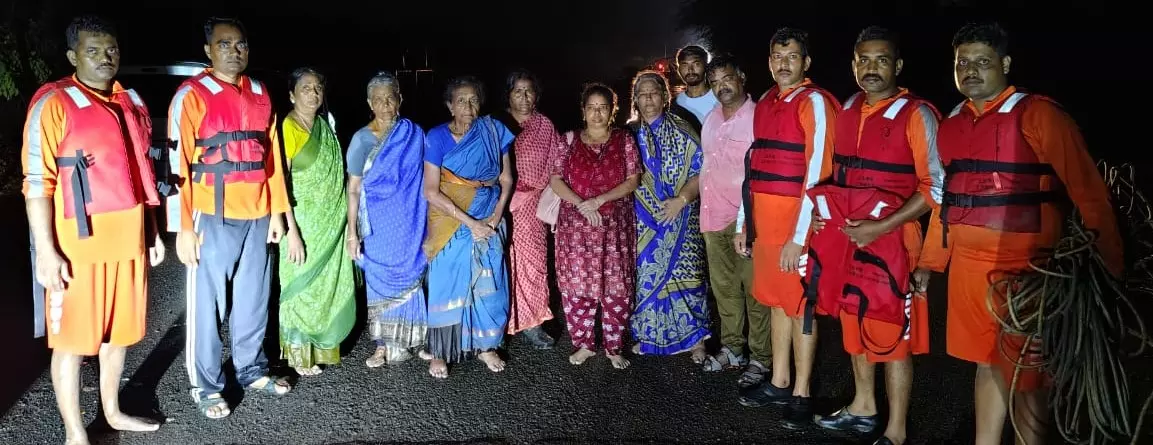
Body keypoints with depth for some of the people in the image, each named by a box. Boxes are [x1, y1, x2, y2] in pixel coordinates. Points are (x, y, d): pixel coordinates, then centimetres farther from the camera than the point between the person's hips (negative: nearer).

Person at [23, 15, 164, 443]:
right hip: (78, 246, -6)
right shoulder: (54, 103, -8)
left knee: (118, 331, 17)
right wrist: (47, 251, -17)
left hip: (127, 241, 6)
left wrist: (152, 231, 16)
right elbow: (37, 183, -12)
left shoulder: (132, 102, 11)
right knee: (72, 340, 4)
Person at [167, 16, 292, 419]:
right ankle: (207, 386, 16)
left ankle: (252, 369, 29)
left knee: (254, 299, 14)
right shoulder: (192, 95, -5)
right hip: (214, 218, -5)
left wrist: (277, 210, 9)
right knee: (208, 304, 4)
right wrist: (183, 227, -12)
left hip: (257, 216, 5)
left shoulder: (260, 94, 11)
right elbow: (178, 164, -8)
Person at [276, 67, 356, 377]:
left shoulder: (325, 126, 8)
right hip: (303, 222, -7)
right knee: (303, 285, 4)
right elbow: (280, 183, -18)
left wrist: (345, 220, 12)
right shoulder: (287, 127, -14)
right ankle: (300, 354, 18)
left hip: (330, 221, 7)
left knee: (327, 283, 14)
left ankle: (321, 345, 29)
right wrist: (292, 231, -22)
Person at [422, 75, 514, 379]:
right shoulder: (437, 137, -10)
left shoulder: (493, 132, -2)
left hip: (488, 222, 3)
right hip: (450, 222, -3)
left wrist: (495, 217, -10)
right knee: (447, 285, 5)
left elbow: (506, 179, 4)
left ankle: (485, 345, 26)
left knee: (488, 284, 9)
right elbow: (431, 192, -13)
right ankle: (439, 352, 18)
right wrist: (470, 222, -17)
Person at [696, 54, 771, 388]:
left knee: (754, 291, 0)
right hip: (713, 217, 7)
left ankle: (760, 359, 10)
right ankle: (732, 348, 27)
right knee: (723, 288, 14)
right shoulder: (711, 119, 12)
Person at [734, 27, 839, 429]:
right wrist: (743, 222, 14)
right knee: (776, 301, 14)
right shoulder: (764, 103, 13)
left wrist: (798, 237, -18)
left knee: (800, 305, 2)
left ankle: (801, 394, 13)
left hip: (796, 219, -7)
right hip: (764, 218, 7)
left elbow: (817, 173, -15)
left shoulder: (815, 102, -9)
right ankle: (779, 383, 26)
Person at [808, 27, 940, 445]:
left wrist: (880, 227, -21)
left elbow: (935, 187, -15)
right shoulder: (848, 109, 8)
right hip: (845, 236, 7)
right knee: (853, 322, 17)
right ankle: (863, 407, 35)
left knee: (892, 333, 3)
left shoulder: (916, 114, -12)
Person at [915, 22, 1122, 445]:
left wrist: (1110, 263, -12)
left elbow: (1088, 191, -10)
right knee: (987, 363, 17)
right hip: (967, 262, 6)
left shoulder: (1037, 114, -8)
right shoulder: (952, 123, 10)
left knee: (1023, 373, 4)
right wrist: (930, 260, 17)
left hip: (1022, 265, -6)